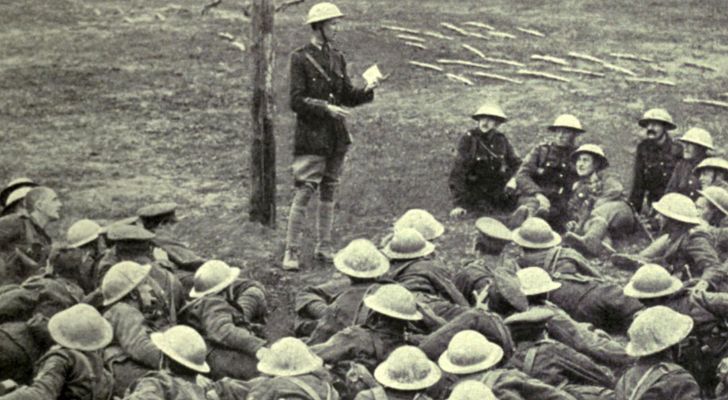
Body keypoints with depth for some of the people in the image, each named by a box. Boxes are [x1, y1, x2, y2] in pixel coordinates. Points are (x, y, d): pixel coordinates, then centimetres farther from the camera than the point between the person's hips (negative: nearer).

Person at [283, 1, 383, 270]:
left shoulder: (337, 58, 11)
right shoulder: (300, 58, -8)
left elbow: (347, 96, 15)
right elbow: (296, 101, -12)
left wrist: (367, 91, -3)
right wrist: (326, 108, -22)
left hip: (336, 137, 7)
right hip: (311, 137, -7)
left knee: (328, 193, 12)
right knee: (303, 193, -7)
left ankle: (324, 247, 22)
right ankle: (292, 251, -1)